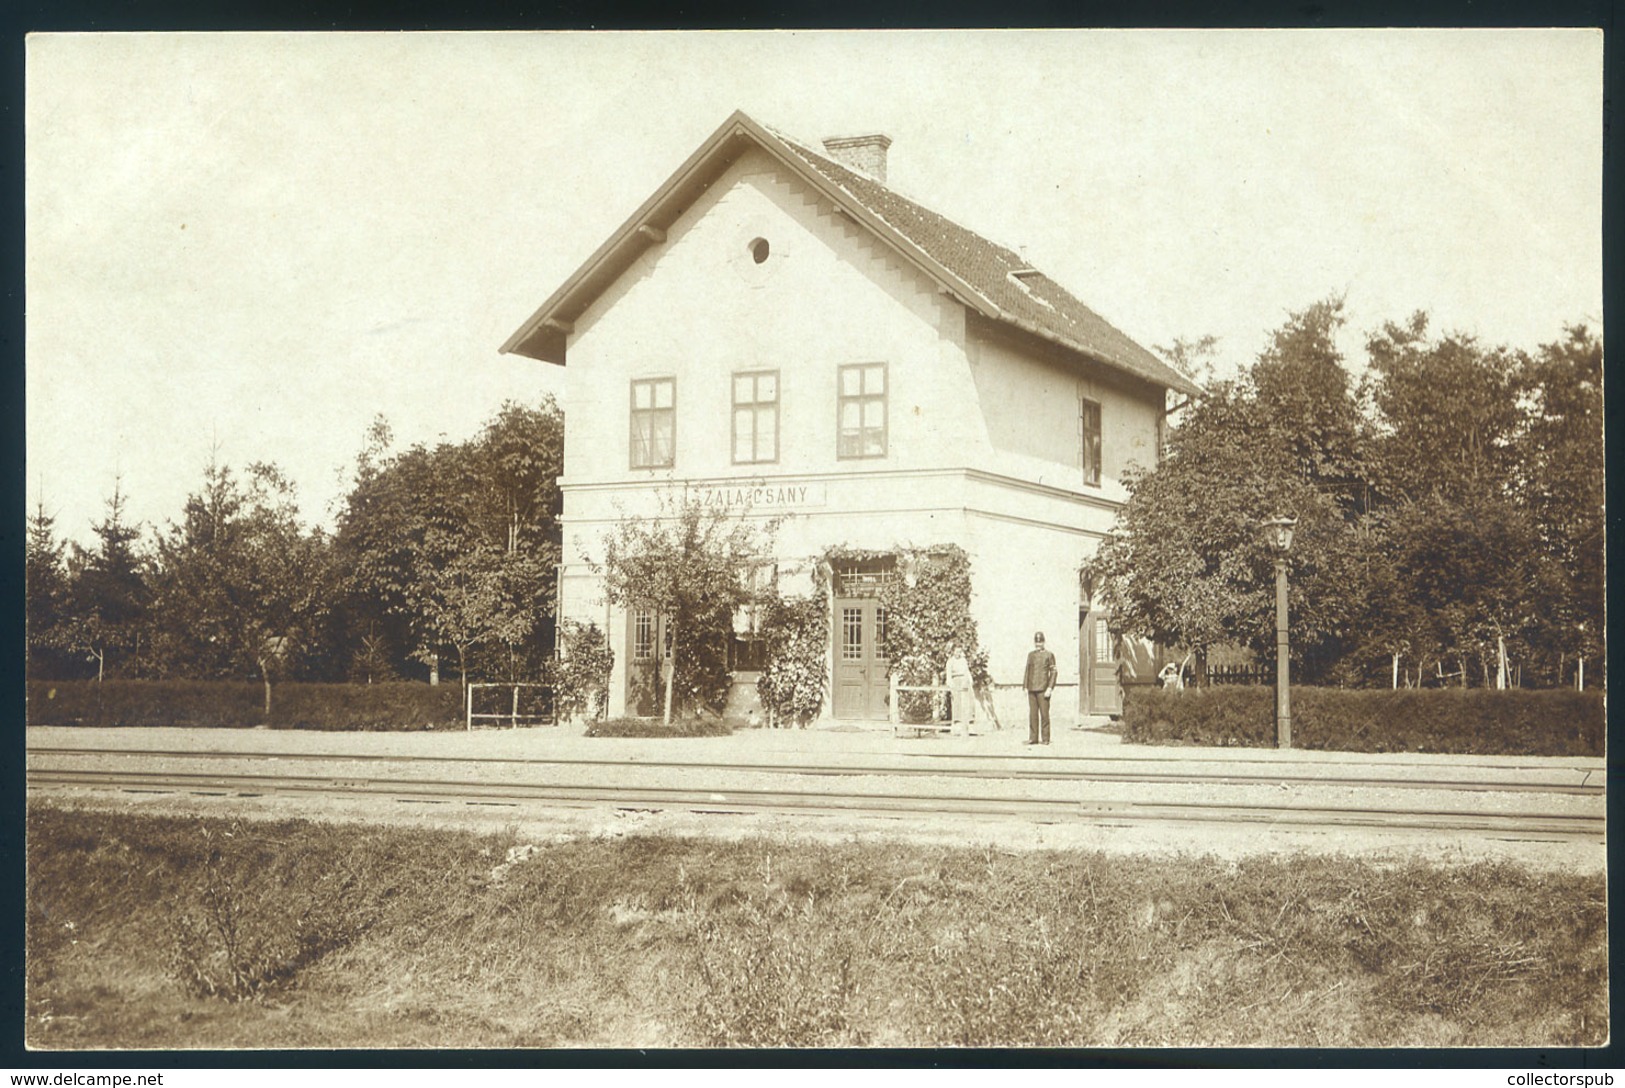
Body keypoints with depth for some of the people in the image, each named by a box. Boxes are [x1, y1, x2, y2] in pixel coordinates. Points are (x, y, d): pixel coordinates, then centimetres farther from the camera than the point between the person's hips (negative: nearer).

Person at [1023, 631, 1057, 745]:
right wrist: (1025, 687, 10)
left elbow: (1053, 672, -3)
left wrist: (1050, 688, -11)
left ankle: (1045, 739, 2)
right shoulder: (1030, 655, 15)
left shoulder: (1049, 655, 1)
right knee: (1032, 714, 4)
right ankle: (1033, 738, 8)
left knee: (1044, 714, -2)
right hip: (1032, 689, 4)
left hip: (1043, 690, -4)